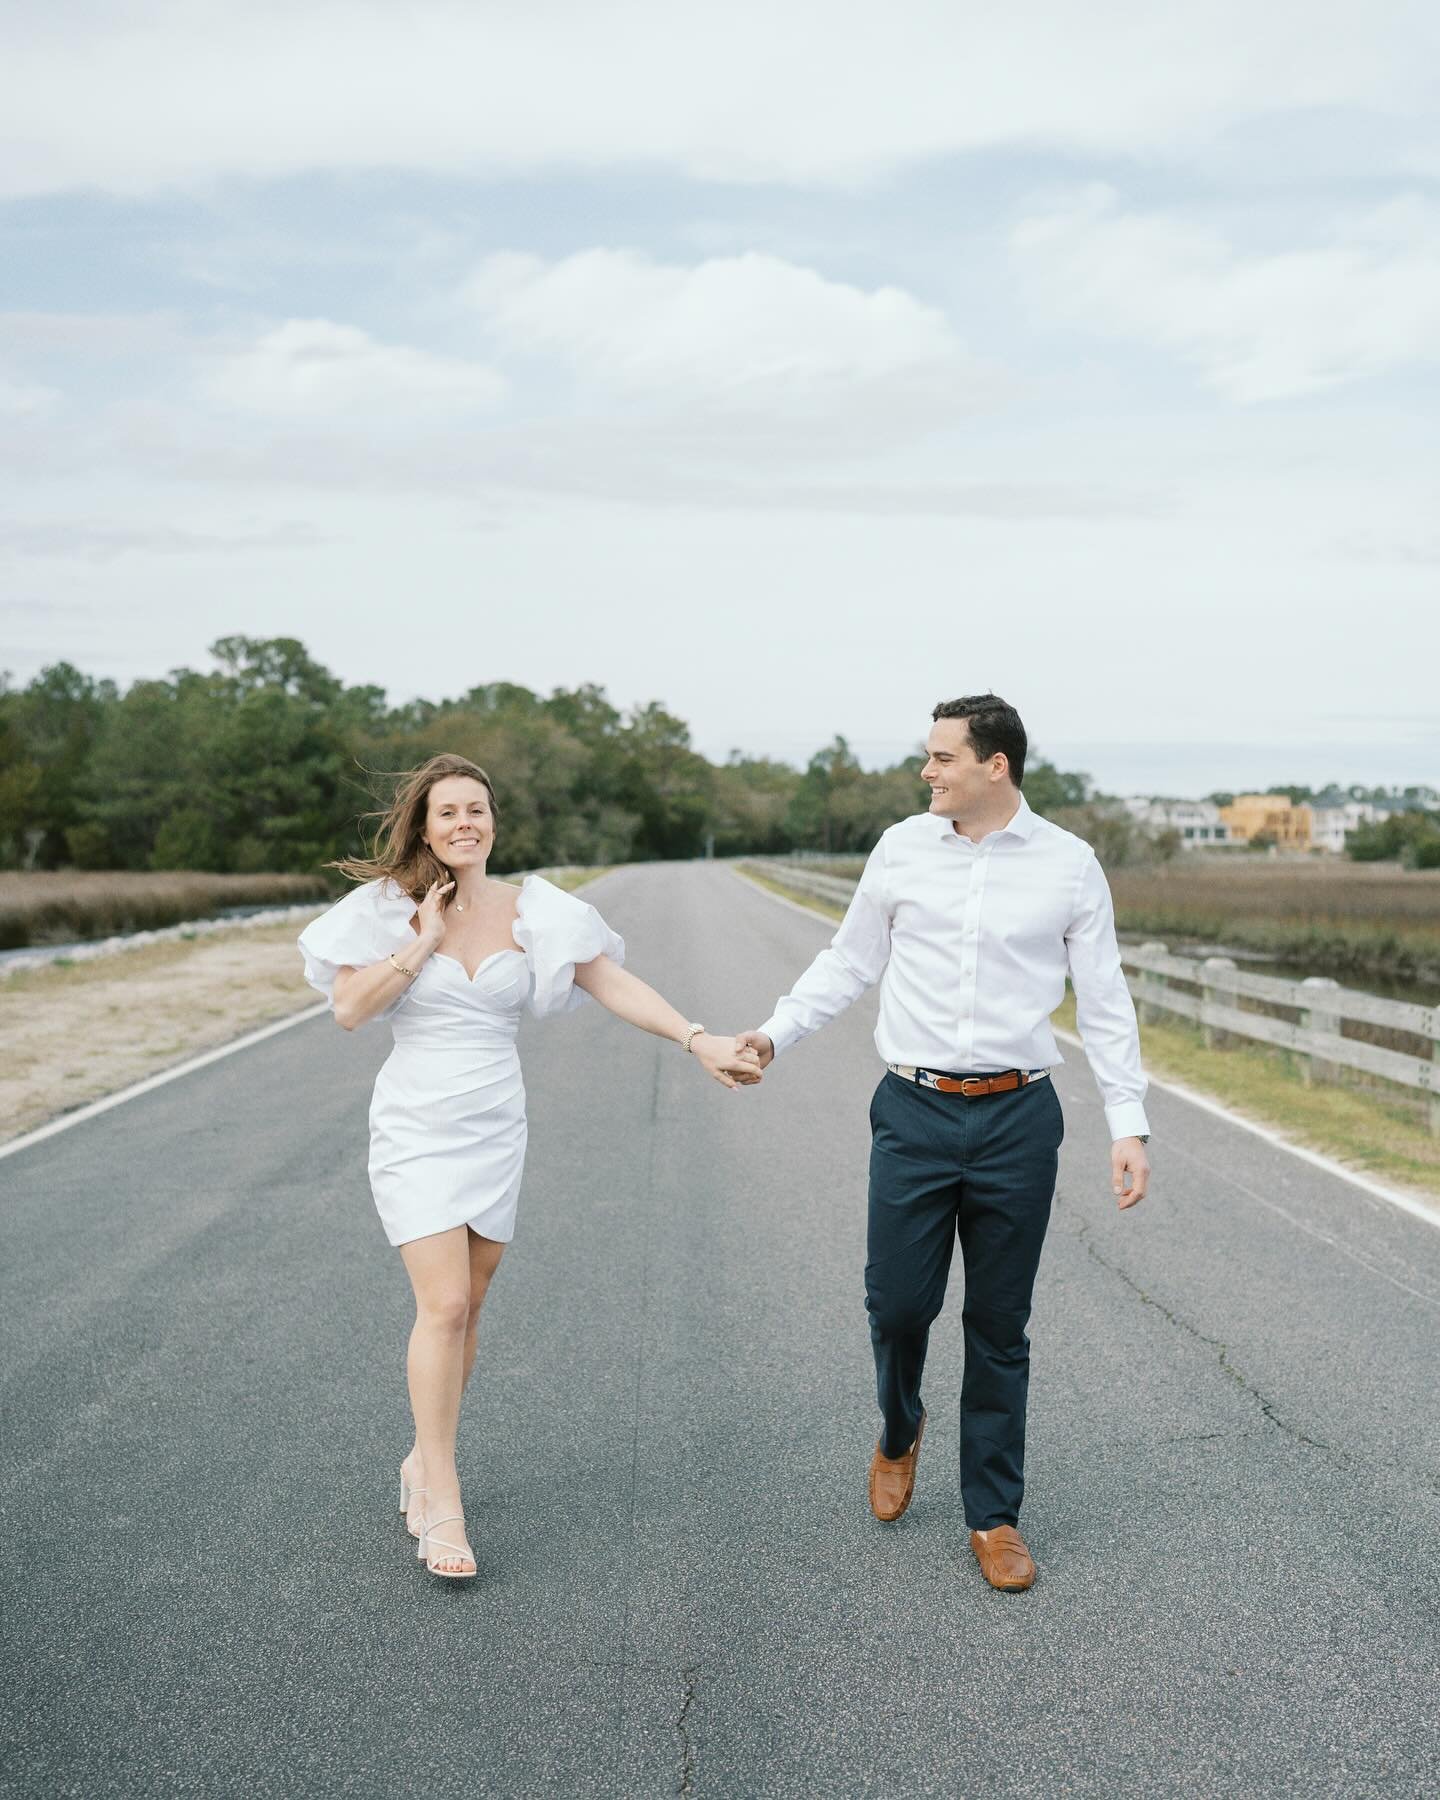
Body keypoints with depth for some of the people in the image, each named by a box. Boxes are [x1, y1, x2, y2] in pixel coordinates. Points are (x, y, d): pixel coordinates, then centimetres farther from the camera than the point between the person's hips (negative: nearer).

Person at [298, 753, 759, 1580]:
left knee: (466, 1308, 11)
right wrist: (424, 941, -14)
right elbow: (350, 1007, -10)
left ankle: (427, 1457, 33)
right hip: (417, 1129, -3)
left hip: (496, 1130, 3)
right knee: (444, 1306, -11)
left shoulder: (531, 910, 0)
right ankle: (442, 1504, -1)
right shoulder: (391, 905, -4)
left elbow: (613, 982, -6)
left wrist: (699, 1039, -14)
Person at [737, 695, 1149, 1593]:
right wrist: (773, 1033, 5)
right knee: (898, 1303, 2)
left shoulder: (1069, 864, -1)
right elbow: (849, 962, 13)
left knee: (999, 1328, 8)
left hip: (1016, 1118, -1)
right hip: (914, 1111, 1)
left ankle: (995, 1516, 25)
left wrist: (1131, 1123, -1)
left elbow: (1105, 1002, 3)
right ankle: (900, 1433, 36)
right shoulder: (903, 847, 3)